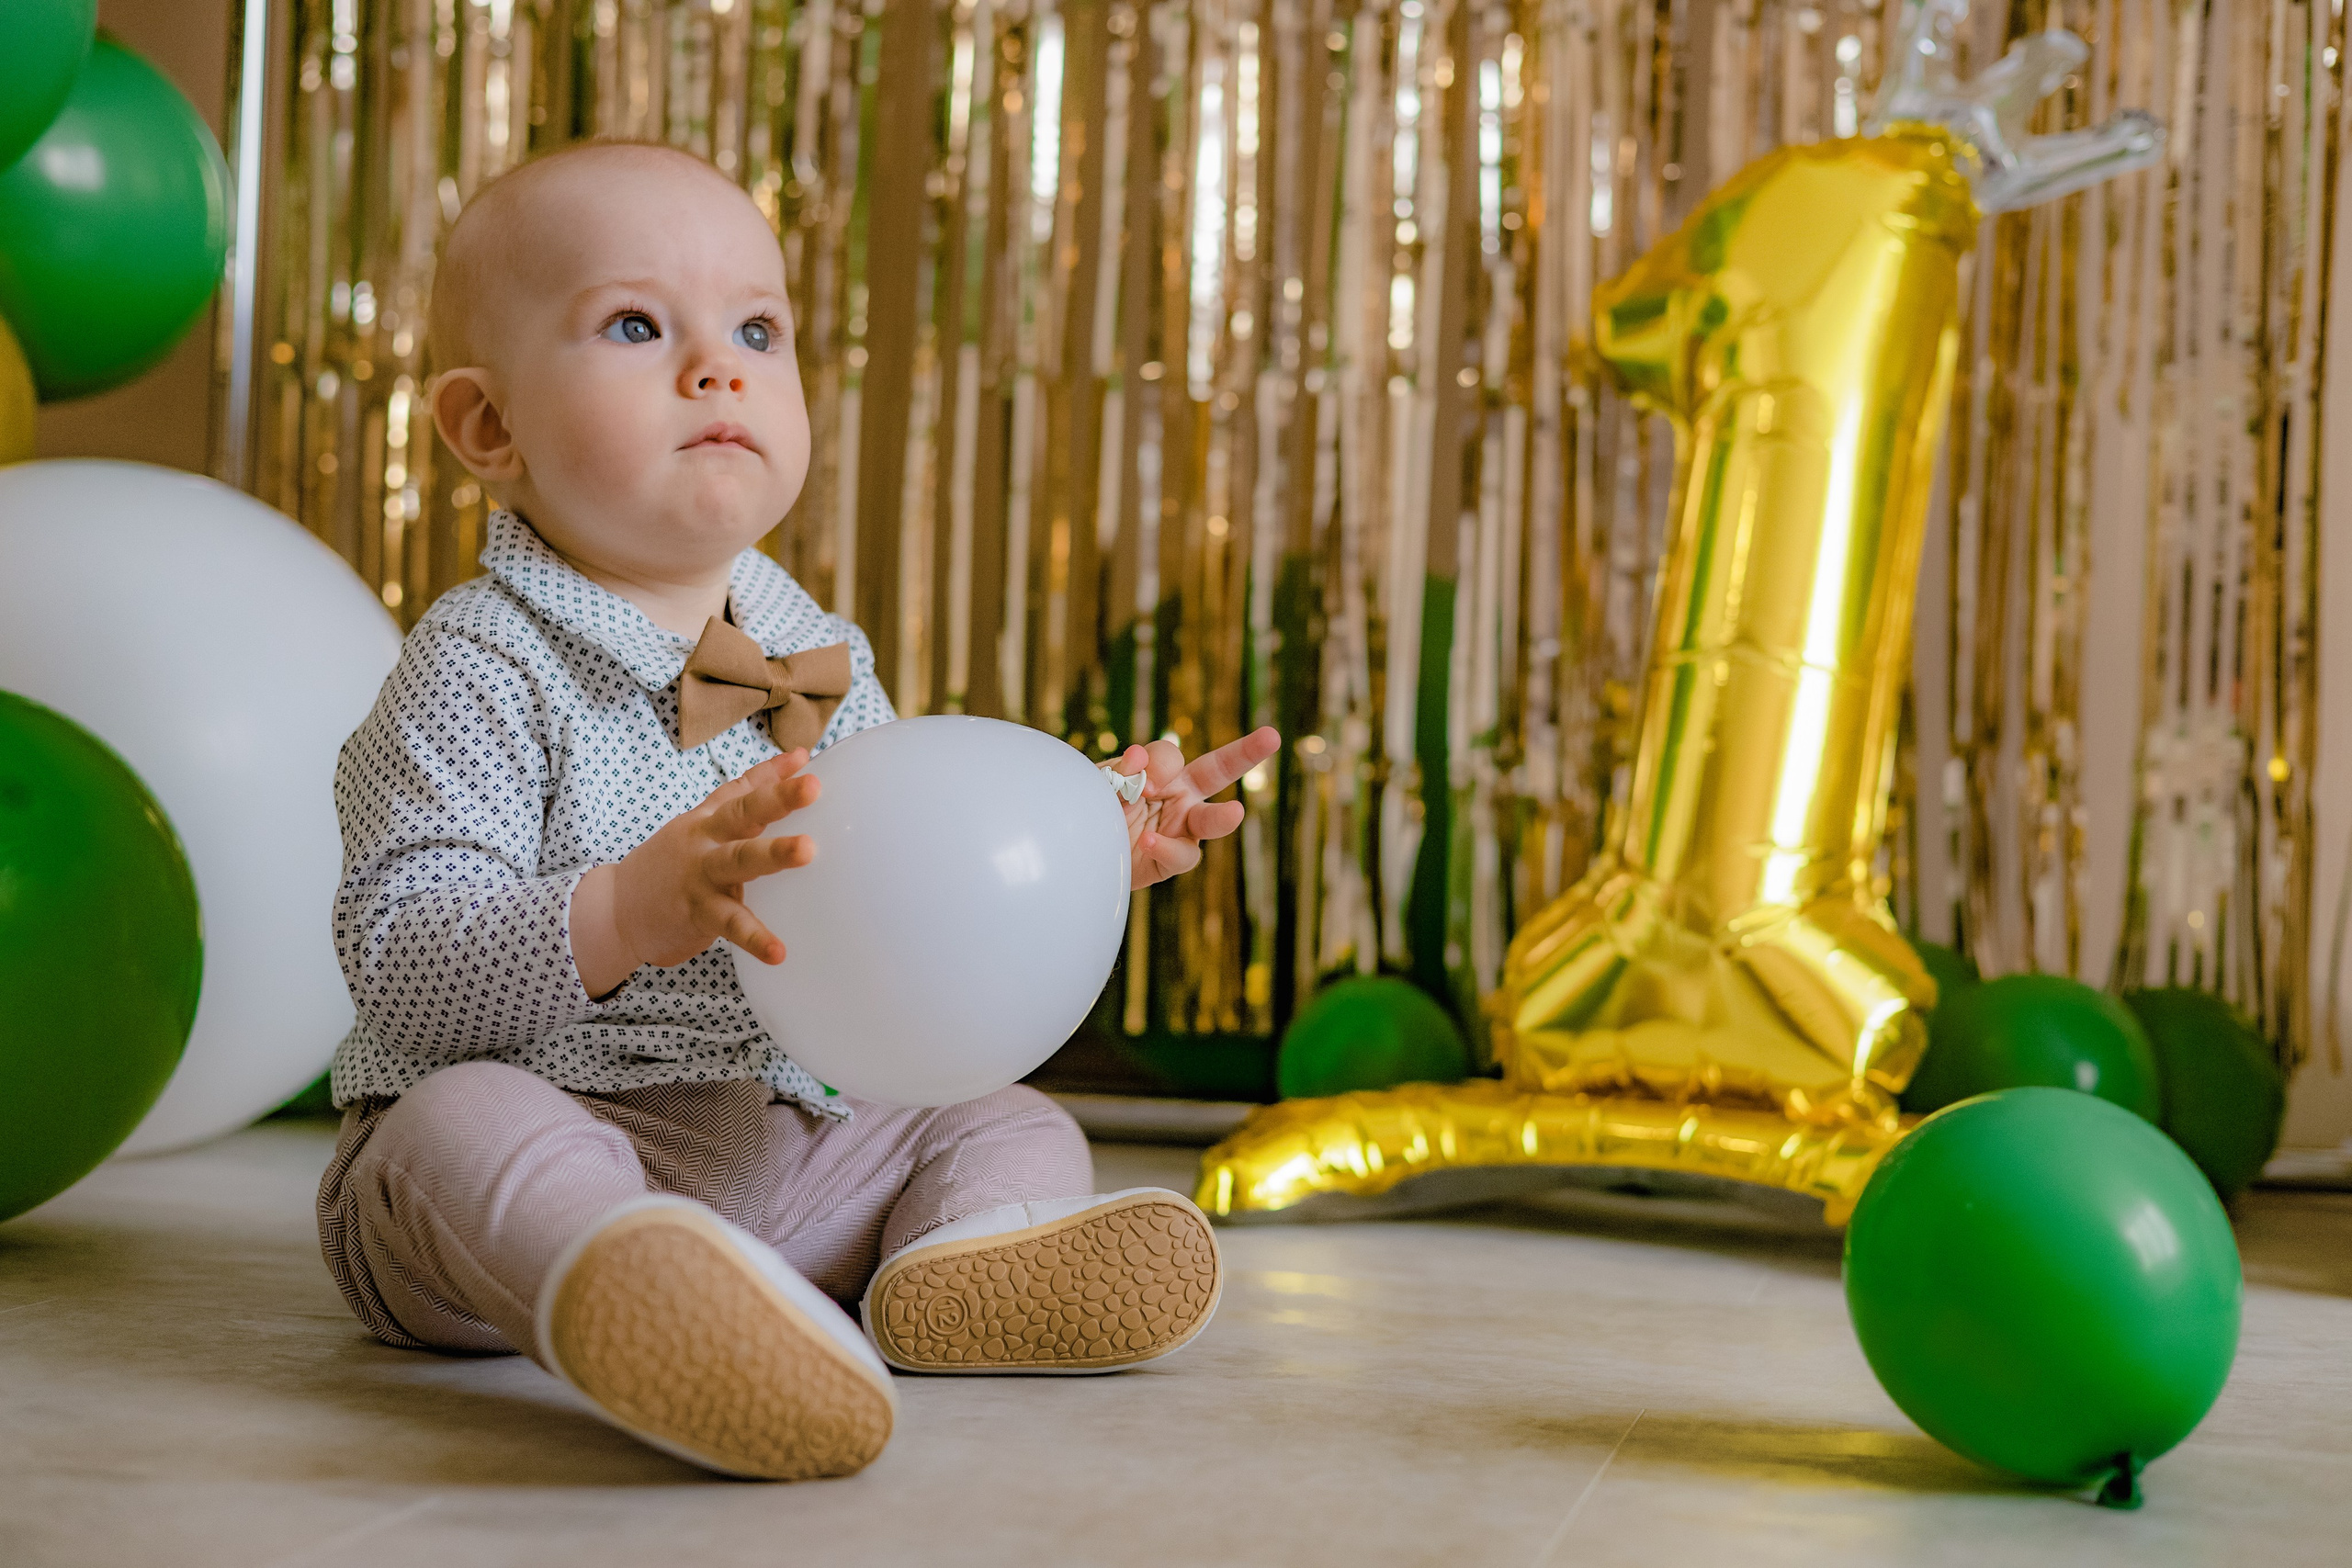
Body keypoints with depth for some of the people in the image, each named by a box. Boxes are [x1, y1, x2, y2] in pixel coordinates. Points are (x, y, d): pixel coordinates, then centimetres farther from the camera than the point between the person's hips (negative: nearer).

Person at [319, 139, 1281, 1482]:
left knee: (1013, 1123, 5)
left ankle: (965, 1258, -27)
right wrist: (631, 915, -35)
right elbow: (401, 957, -21)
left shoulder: (821, 662, 10)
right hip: (554, 1123, -7)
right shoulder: (481, 669, -12)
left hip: (787, 1147, 7)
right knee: (470, 1126, -36)